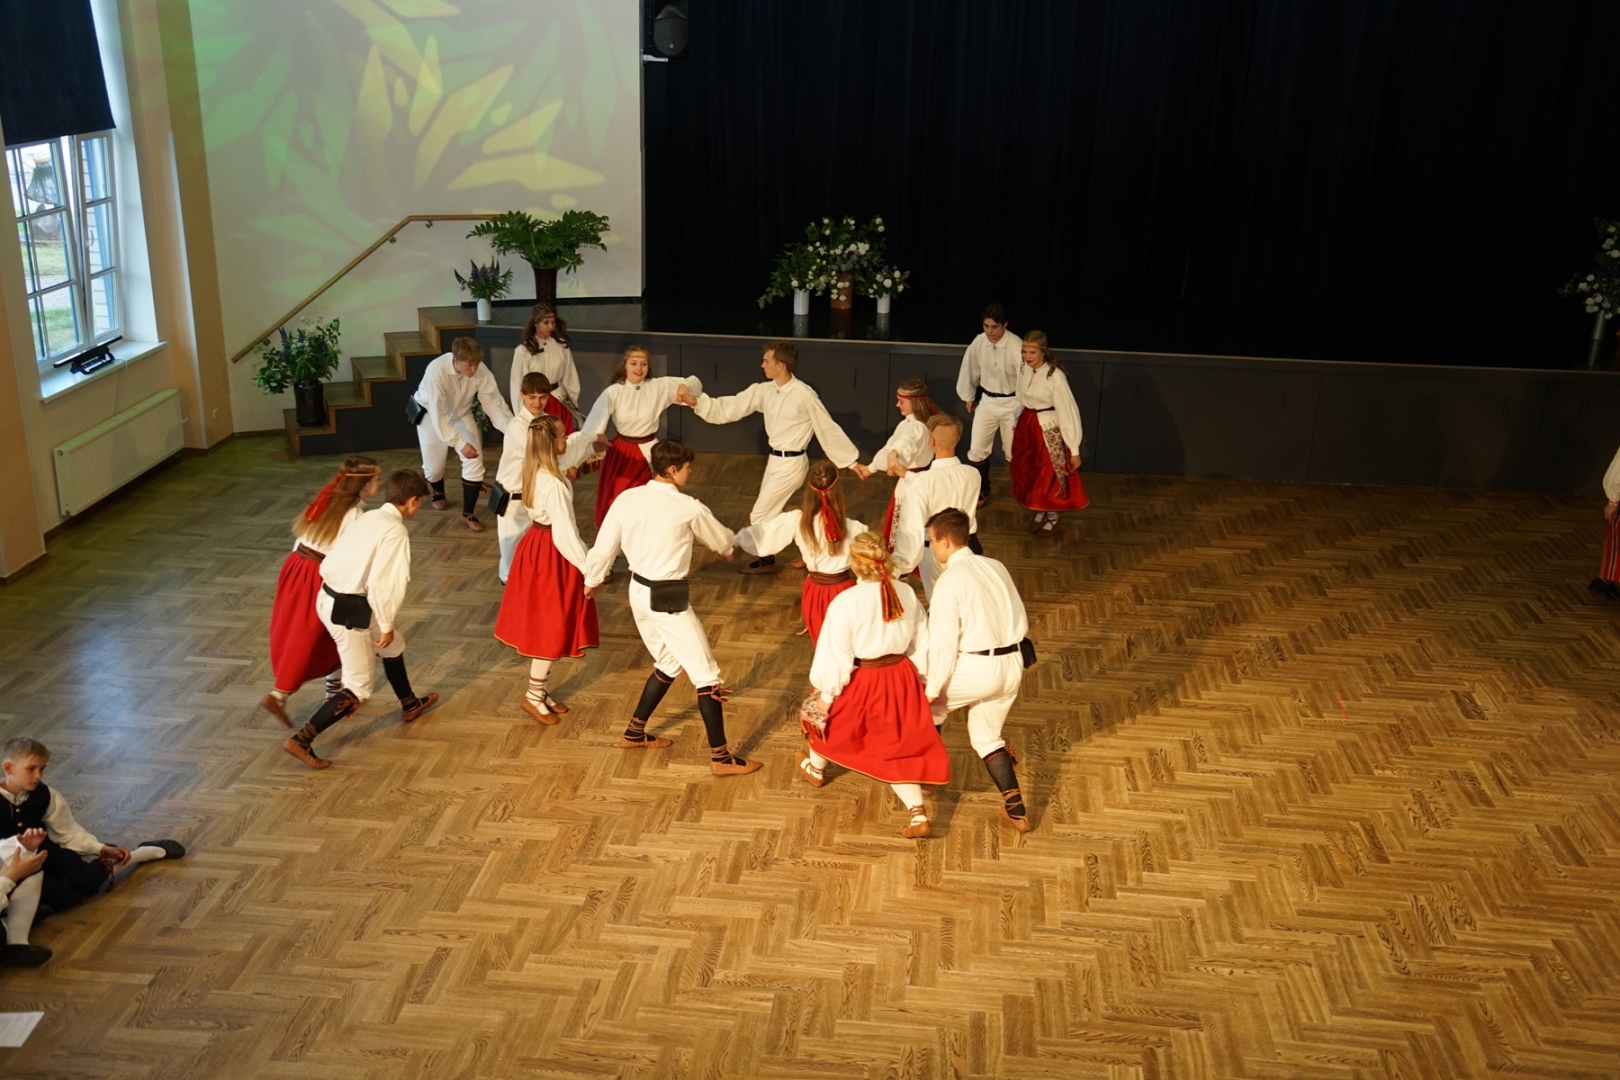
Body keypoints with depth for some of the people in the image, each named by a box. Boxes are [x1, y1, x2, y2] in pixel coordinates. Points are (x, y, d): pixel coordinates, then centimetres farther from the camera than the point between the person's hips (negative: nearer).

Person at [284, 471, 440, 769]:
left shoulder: (370, 518, 7)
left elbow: (331, 560, 11)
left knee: (394, 646, 30)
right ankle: (301, 740, -2)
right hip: (349, 610, -10)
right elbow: (383, 584, -24)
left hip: (332, 597, 10)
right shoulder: (396, 533, -19)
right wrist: (387, 625, -13)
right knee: (358, 688, 1)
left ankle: (410, 704, 51)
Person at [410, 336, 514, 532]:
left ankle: (469, 513, 6)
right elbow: (438, 415, -37)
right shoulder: (437, 372, -40)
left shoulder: (480, 370, -29)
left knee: (475, 460, -8)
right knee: (434, 465, 5)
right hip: (431, 415, -3)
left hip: (461, 414, 3)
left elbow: (493, 402, -24)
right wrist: (460, 444, -38)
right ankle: (438, 492, 43)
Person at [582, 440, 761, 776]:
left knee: (668, 663, 27)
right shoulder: (688, 508, -16)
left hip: (639, 592, 7)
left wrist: (592, 579, 23)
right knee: (706, 674, 4)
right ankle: (721, 758, 10)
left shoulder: (628, 498, -3)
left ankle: (634, 733, 37)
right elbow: (721, 539, 4)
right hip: (668, 599, -7)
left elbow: (605, 544, 4)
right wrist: (729, 549, 29)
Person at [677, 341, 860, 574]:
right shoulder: (764, 391, -1)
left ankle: (767, 560, 21)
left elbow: (828, 430, -14)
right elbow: (731, 407, -1)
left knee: (760, 514, 1)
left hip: (791, 464, -8)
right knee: (769, 512, 17)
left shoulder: (804, 395, -21)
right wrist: (696, 402, -12)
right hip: (775, 459, 8)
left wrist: (853, 461, -8)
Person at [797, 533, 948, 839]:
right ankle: (919, 816, 7)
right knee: (898, 749, 16)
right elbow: (922, 642, 5)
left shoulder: (846, 602, -22)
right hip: (901, 679, 4)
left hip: (862, 682, -4)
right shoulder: (907, 594, -6)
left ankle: (815, 768, 55)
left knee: (831, 720, 28)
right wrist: (914, 675, 19)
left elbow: (836, 654, -16)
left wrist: (826, 693, -4)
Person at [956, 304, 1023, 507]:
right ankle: (982, 491, 27)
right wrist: (969, 397, 16)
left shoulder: (1016, 346, -25)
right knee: (977, 450, 5)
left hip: (1011, 403, -3)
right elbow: (970, 370, 5)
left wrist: (1021, 411, -18)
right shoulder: (978, 343, -12)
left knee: (1014, 452, 10)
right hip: (987, 400, 3)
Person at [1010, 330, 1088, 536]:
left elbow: (1067, 412, -22)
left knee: (1051, 475, 8)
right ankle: (1041, 511, 41)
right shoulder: (1023, 370, -5)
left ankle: (1052, 518, 31)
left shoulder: (1055, 376, -25)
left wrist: (1074, 449, -20)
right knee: (1029, 472, 18)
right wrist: (1017, 425, 20)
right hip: (1027, 426, 6)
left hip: (1048, 429, -6)